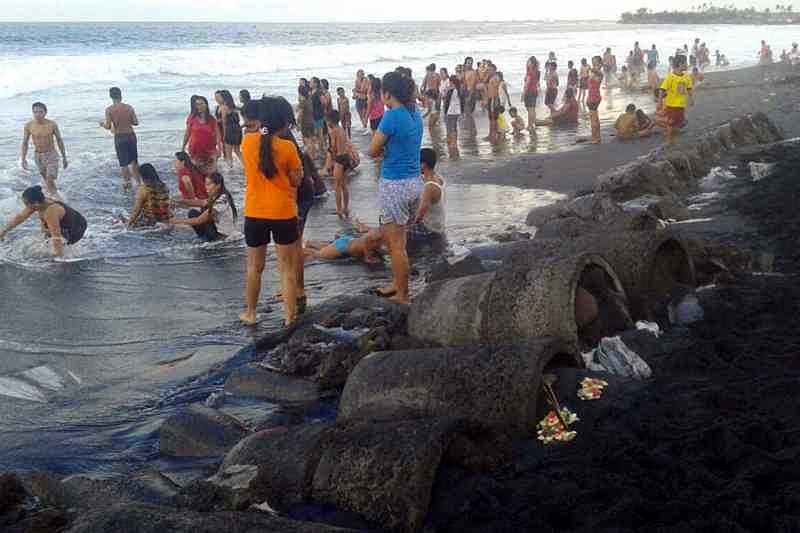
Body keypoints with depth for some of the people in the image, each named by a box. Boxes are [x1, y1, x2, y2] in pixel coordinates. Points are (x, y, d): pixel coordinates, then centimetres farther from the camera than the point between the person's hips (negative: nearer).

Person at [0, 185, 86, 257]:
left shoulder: (50, 211, -34)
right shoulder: (39, 204, -9)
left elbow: (56, 237, -36)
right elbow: (20, 217, 4)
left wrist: (59, 257, -35)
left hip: (77, 230, -9)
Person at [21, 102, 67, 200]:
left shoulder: (52, 125, -15)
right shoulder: (28, 126, -11)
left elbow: (59, 140, -4)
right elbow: (25, 142, -1)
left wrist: (64, 157, 1)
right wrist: (23, 159, -6)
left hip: (51, 155, -3)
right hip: (38, 156, 3)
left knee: (50, 181, -17)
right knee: (46, 179, 17)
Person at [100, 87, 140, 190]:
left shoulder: (109, 110, -9)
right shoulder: (129, 107, -3)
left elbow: (108, 127, -12)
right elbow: (136, 122, -2)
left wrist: (103, 124, 10)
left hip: (119, 137, -2)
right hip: (131, 135, 3)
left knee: (123, 162, 7)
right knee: (134, 160, 15)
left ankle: (127, 183, 11)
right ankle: (138, 182, 21)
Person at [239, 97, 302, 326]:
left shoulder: (248, 142, -3)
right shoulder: (287, 147, -12)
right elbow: (296, 180, -4)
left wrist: (261, 129, 15)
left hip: (255, 213, 3)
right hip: (284, 213, -3)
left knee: (255, 266, 17)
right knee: (288, 267, 9)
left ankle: (250, 313, 28)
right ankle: (289, 316, 12)